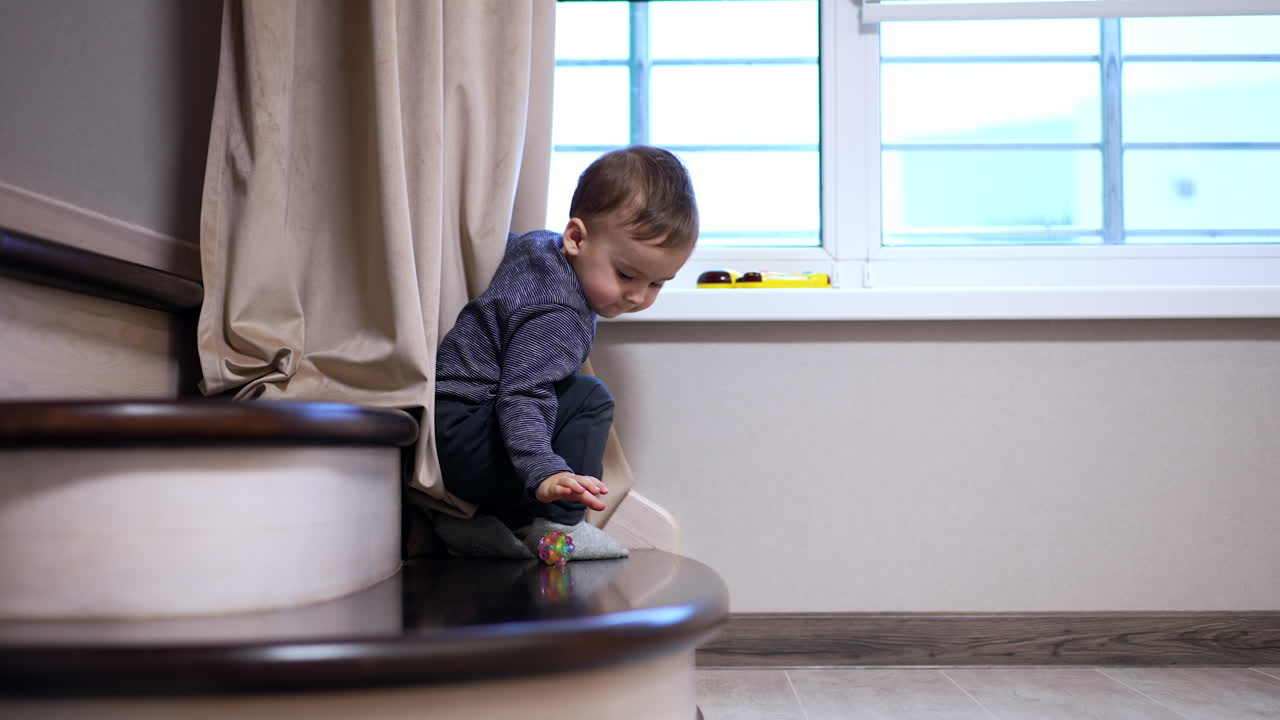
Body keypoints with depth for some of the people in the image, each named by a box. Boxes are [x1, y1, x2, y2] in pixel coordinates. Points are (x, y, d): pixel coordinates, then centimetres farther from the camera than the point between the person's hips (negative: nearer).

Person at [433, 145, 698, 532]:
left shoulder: (542, 245, 5)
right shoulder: (557, 318, -27)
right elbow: (520, 399, -36)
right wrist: (544, 474, -47)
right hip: (455, 437, -11)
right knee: (588, 399, -17)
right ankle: (555, 525, -11)